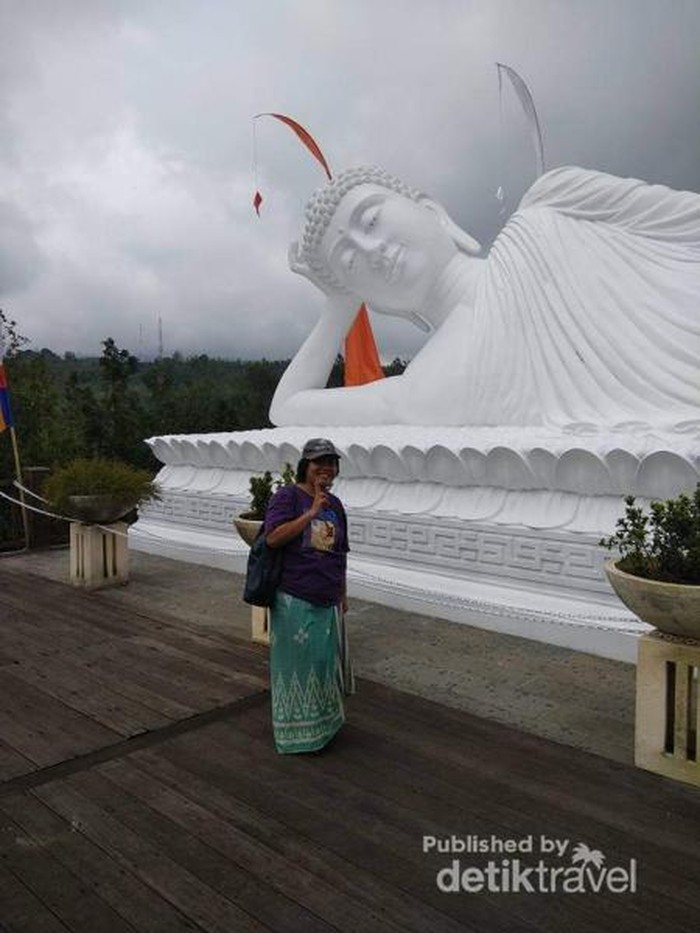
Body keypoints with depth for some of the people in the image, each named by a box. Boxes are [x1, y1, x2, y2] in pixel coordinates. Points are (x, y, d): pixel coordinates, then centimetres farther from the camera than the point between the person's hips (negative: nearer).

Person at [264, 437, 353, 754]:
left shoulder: (335, 504, 10)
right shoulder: (287, 496, -8)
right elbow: (273, 537, -21)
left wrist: (343, 594, 18)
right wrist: (312, 513, -22)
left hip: (328, 602, 6)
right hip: (295, 600, -6)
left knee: (326, 659, 15)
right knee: (296, 661, 5)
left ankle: (322, 721, 35)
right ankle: (295, 730, 22)